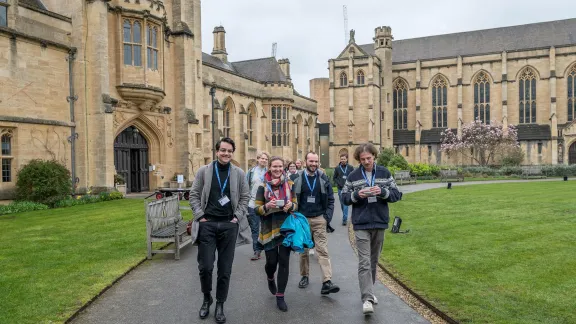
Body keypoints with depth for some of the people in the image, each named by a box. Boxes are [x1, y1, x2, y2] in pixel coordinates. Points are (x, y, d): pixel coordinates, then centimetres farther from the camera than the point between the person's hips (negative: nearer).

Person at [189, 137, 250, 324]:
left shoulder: (239, 174, 4)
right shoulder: (204, 171, 3)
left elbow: (245, 197, 8)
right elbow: (194, 195, 4)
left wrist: (237, 216, -2)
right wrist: (200, 216, -5)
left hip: (229, 225, 1)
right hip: (207, 224, 0)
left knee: (225, 269, 6)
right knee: (205, 266, 0)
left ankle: (220, 305, 22)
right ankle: (206, 299, 27)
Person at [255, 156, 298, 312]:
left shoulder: (289, 184, 1)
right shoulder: (263, 186, -4)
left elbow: (295, 204, 9)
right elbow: (257, 209, -3)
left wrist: (290, 206, -14)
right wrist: (267, 206, -24)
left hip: (286, 227, 1)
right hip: (269, 229, -1)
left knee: (284, 261, 0)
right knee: (271, 261, 5)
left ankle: (280, 296, 13)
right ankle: (270, 278, 42)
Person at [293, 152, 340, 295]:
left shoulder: (324, 179, 0)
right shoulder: (298, 180, 2)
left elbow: (330, 199, 2)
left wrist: (327, 217, -7)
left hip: (319, 219, -1)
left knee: (323, 250, -7)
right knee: (303, 250, 12)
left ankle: (327, 282, -10)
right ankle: (304, 276, 28)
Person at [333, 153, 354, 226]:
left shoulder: (350, 167, 2)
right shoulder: (337, 168, 4)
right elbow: (334, 178, 8)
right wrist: (339, 184, -6)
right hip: (340, 189, 2)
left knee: (346, 203, -10)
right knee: (342, 204, 10)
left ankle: (344, 219, -11)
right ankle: (345, 217, 27)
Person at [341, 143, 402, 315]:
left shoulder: (384, 173, 3)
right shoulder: (353, 176, 1)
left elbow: (397, 195, 2)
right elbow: (344, 197, 3)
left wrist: (382, 191, -17)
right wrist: (357, 194, -17)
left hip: (379, 223, 2)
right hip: (361, 224, -2)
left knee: (374, 261, 15)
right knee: (364, 262, -7)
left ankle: (369, 291, 31)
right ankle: (367, 298, -6)